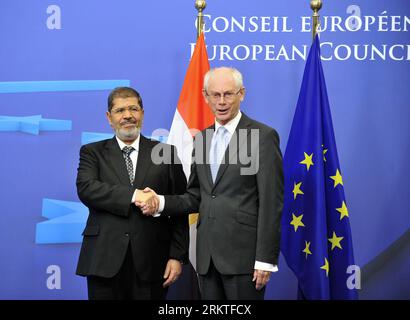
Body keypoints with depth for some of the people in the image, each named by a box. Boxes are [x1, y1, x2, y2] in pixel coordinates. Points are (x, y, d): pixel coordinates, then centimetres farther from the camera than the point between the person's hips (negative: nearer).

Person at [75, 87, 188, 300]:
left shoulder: (166, 153, 9)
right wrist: (133, 196, -20)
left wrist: (177, 256, -2)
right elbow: (85, 188, -10)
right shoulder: (93, 152, 9)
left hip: (151, 264, 0)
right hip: (105, 261, 0)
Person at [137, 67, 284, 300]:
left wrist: (265, 259, -14)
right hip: (207, 255, 6)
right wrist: (161, 202, -3)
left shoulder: (263, 136, -6)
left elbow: (271, 203, -10)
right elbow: (196, 197, 15)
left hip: (243, 254, -6)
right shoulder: (202, 138, 14)